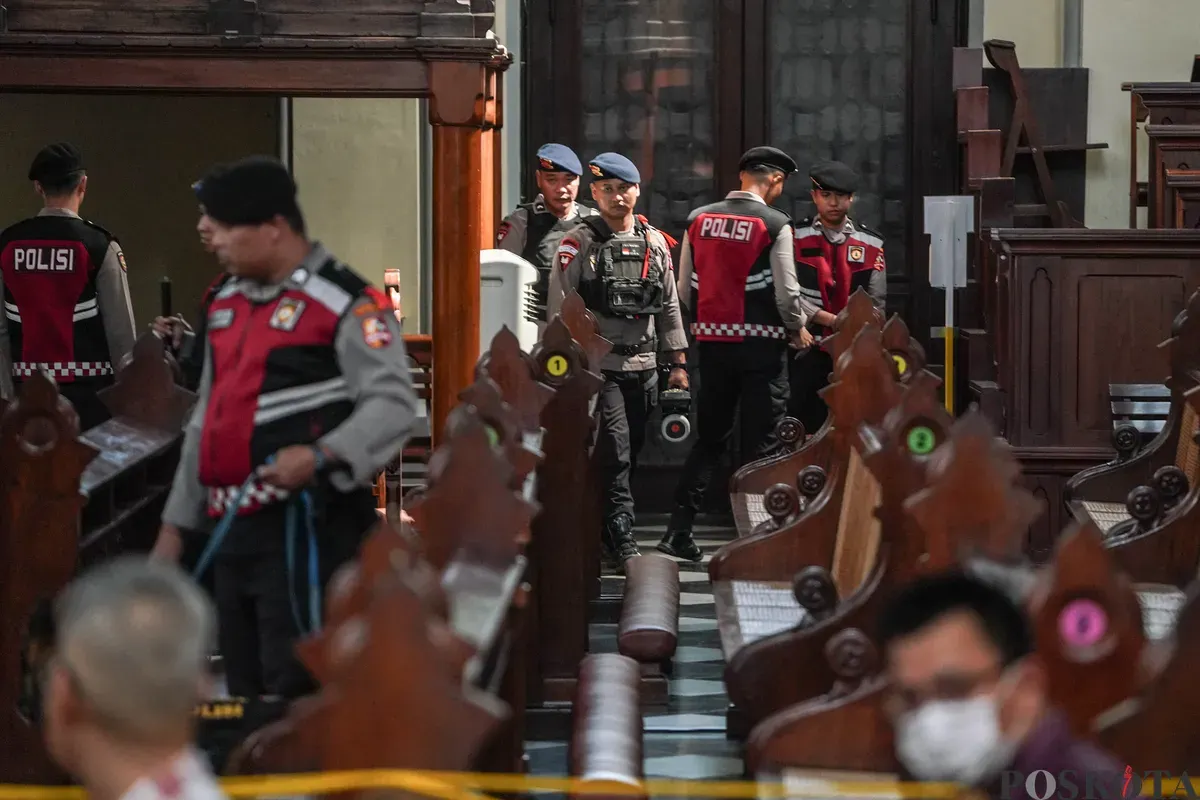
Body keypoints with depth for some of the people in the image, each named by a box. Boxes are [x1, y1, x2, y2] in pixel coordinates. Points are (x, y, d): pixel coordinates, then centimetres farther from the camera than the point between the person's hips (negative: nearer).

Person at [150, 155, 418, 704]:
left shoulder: (344, 303, -10)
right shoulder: (226, 305, 17)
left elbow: (392, 404, -16)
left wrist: (321, 457, -32)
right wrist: (175, 524, 23)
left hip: (305, 529, -8)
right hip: (234, 529, 8)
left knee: (295, 697, -12)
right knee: (244, 696, 12)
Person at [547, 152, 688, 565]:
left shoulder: (655, 243, 12)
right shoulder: (579, 242, -3)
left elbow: (670, 307, 17)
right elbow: (559, 305, -5)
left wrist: (678, 362, 14)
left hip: (643, 365, 5)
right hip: (598, 365, -5)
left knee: (630, 454, 8)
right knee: (615, 453, -11)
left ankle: (600, 532, 19)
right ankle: (622, 540, -11)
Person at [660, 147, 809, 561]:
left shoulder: (698, 219, 6)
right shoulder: (775, 225, -9)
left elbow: (685, 288, 9)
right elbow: (786, 292, -9)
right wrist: (797, 329, 8)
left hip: (712, 340, 5)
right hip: (762, 342, -5)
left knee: (710, 437, 13)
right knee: (762, 443, 1)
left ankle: (678, 530, 7)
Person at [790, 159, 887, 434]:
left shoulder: (871, 245, 8)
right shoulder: (796, 239, 0)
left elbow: (876, 302, 6)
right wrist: (832, 320, -17)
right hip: (808, 352, -2)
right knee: (804, 433, -1)